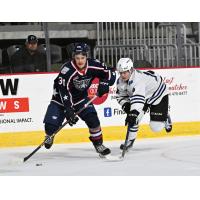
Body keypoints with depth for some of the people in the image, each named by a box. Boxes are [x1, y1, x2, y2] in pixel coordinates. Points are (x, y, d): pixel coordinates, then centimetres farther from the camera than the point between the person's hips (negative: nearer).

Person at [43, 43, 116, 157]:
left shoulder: (93, 65, -16)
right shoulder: (67, 69, -30)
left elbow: (110, 74, -4)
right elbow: (64, 91, -31)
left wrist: (104, 84, -24)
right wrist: (69, 110, -38)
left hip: (81, 98, 3)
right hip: (61, 99, -3)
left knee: (92, 118, -18)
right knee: (51, 125, -12)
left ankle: (98, 144, 1)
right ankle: (50, 135, 25)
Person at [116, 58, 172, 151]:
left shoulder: (138, 79, -42)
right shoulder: (120, 81, -16)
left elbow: (137, 99, -53)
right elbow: (121, 96, -2)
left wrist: (133, 114, -63)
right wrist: (126, 106, -21)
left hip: (158, 93, -7)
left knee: (156, 127, -6)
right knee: (133, 118, -16)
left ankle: (165, 117, 28)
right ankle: (130, 141, -1)